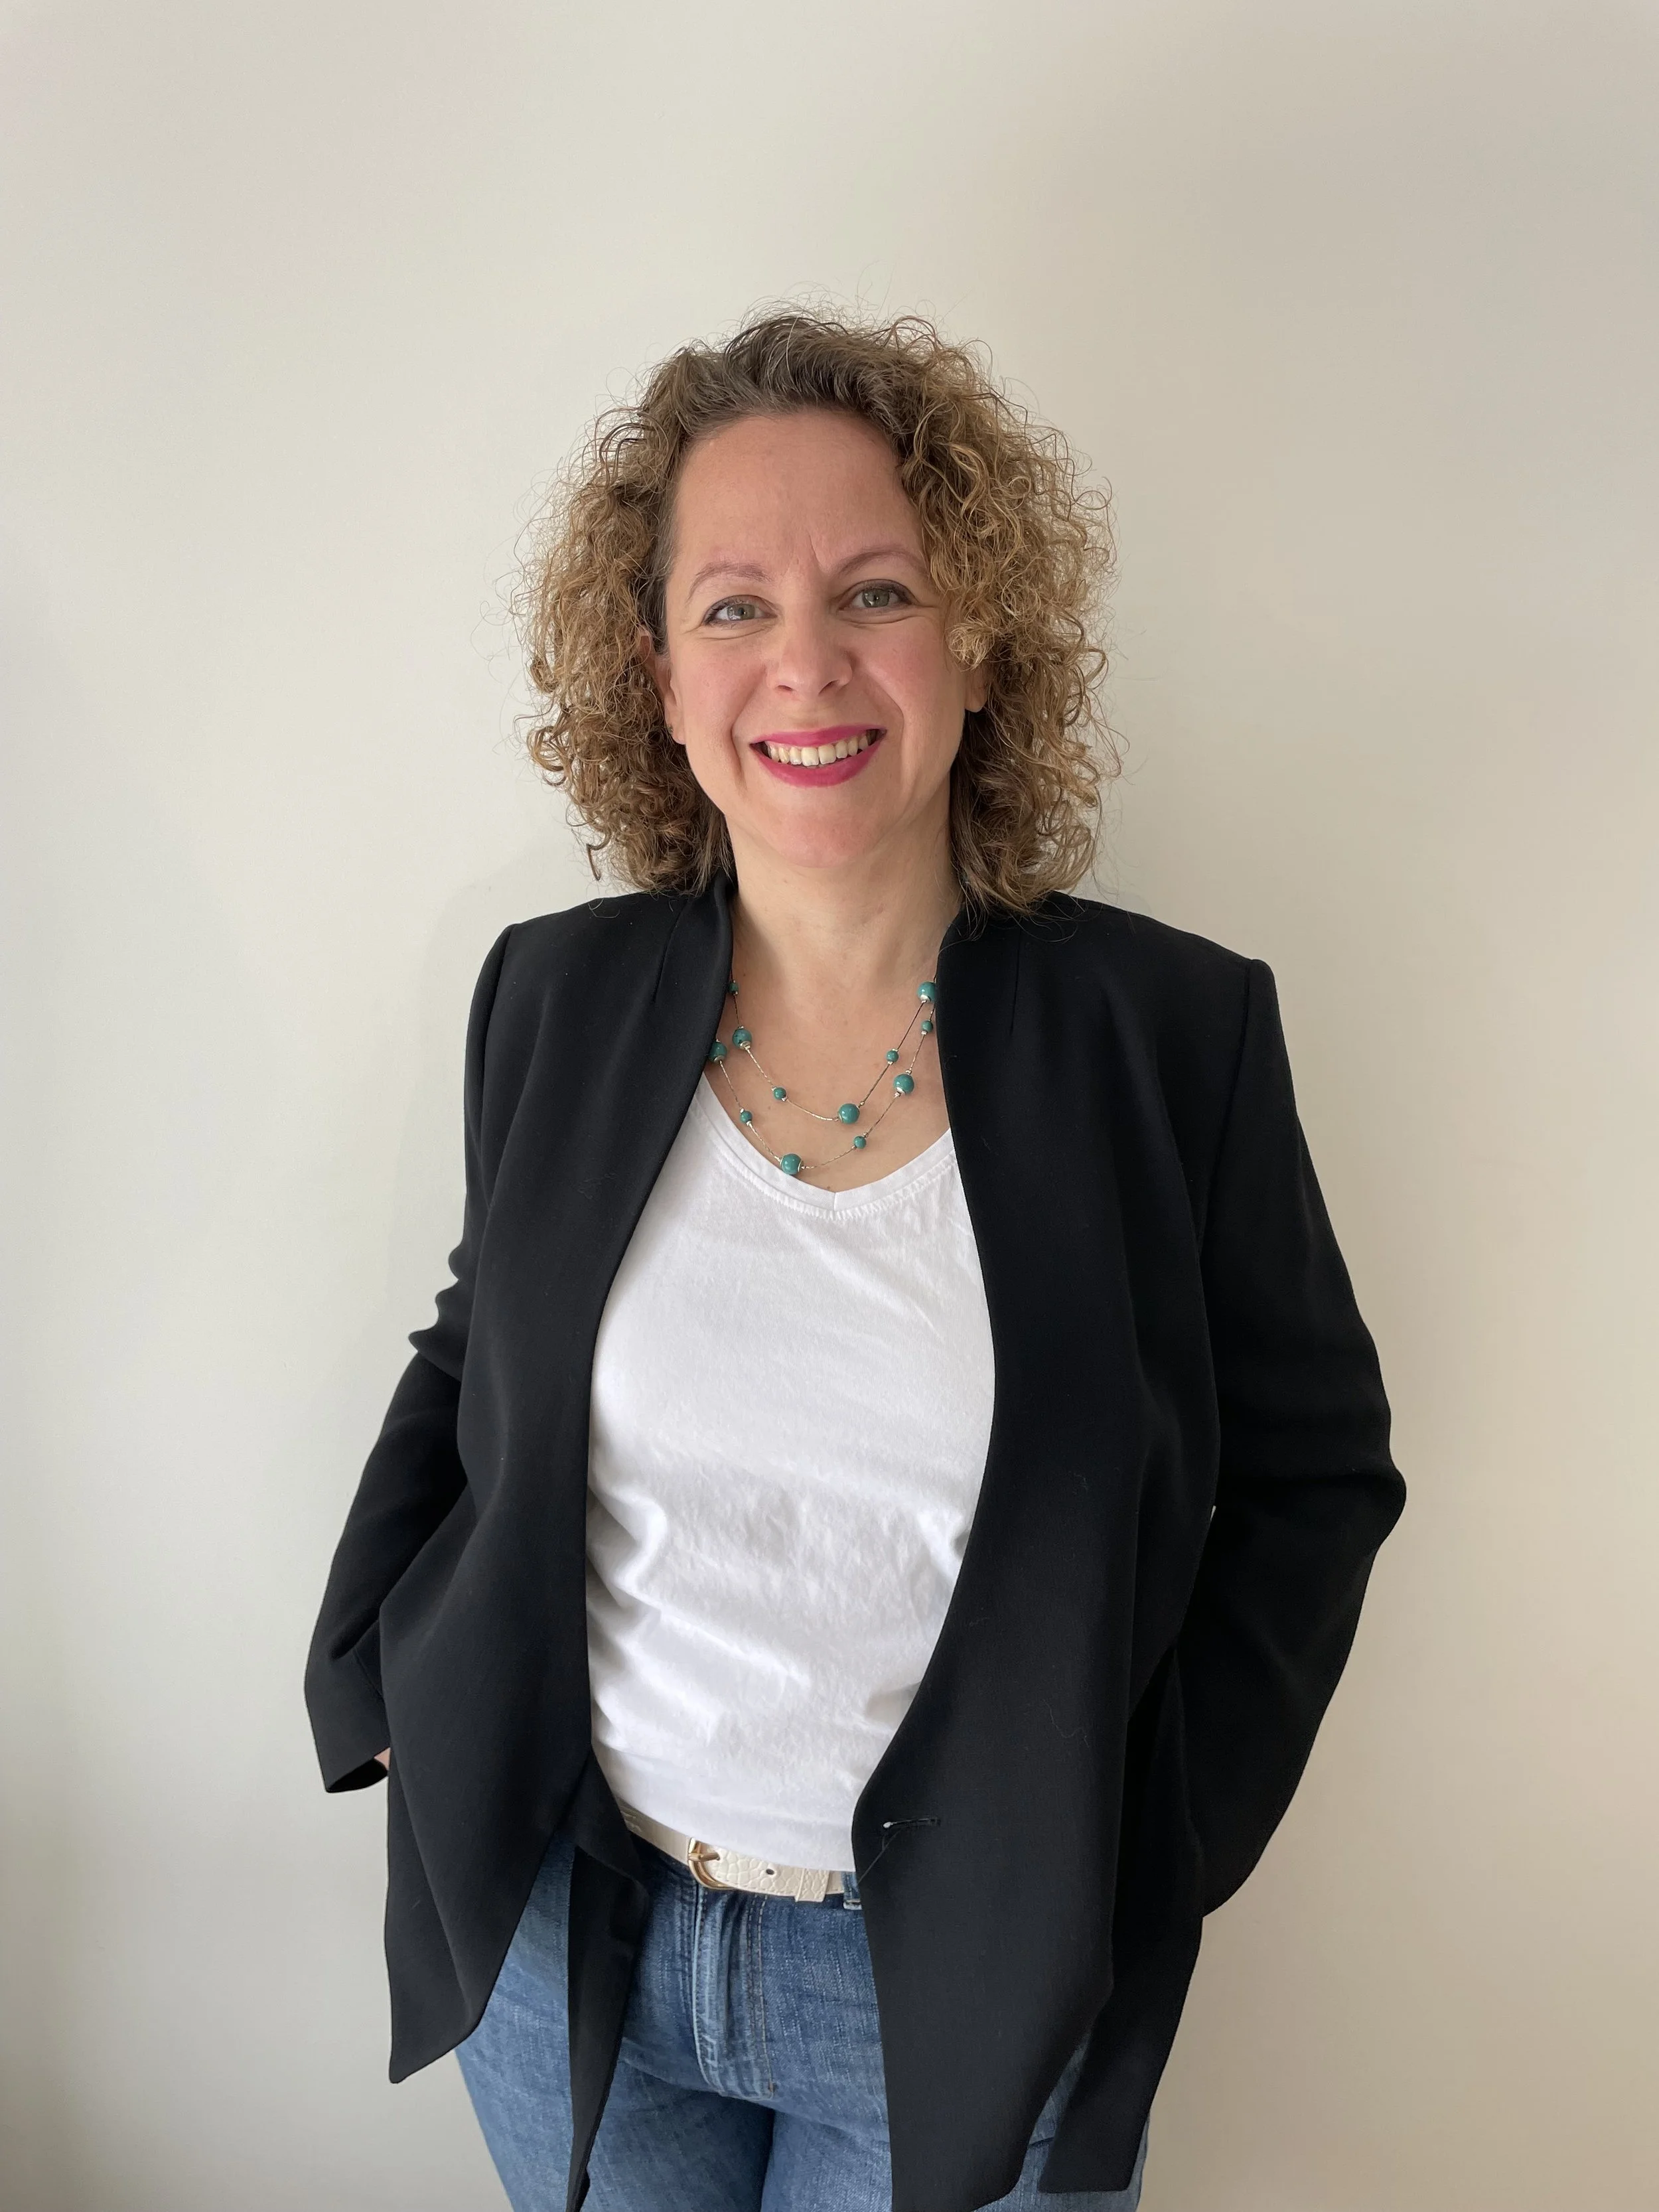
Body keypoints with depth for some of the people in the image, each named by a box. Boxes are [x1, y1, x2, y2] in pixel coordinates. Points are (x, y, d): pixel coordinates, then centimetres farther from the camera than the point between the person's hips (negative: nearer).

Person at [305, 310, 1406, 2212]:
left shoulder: (1176, 1030, -13)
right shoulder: (555, 998, -6)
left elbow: (1315, 1467, -4)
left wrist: (1140, 1842, -9)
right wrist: (379, 1682, 0)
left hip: (960, 1985, -2)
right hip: (563, 1930, 3)